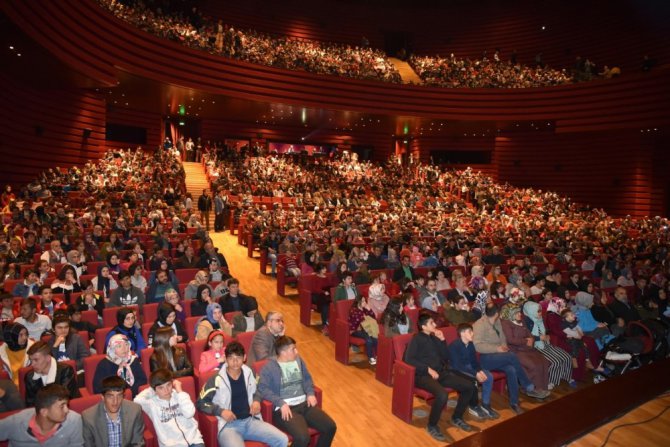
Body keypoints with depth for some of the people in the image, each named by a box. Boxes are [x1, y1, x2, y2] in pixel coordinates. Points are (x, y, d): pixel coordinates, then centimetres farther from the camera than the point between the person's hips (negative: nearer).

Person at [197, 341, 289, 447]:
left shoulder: (248, 373, 7)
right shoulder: (217, 380, -7)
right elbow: (200, 403, -1)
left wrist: (256, 401, 4)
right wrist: (220, 411, -13)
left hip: (250, 421, 5)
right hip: (228, 425, -4)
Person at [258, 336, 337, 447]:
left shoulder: (298, 360, 15)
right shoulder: (269, 367, -5)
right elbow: (263, 389, -15)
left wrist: (310, 393, 4)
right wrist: (281, 403, -24)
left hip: (304, 404, 6)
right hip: (284, 408, -6)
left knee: (330, 427, -9)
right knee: (302, 437, -30)